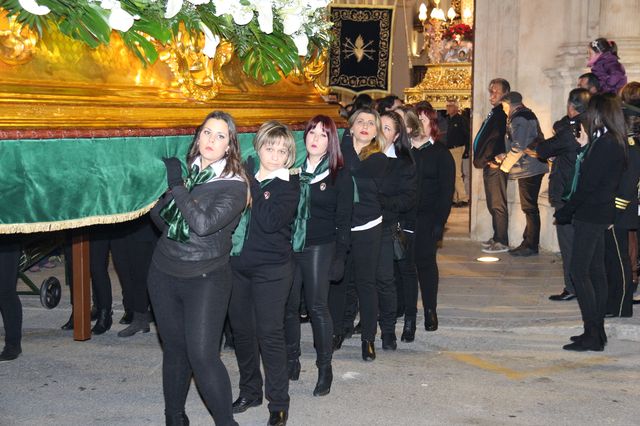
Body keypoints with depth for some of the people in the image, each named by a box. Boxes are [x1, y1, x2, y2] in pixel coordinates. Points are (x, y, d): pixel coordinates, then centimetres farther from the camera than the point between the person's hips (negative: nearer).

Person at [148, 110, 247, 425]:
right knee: (174, 349, 14)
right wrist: (172, 233, 4)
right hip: (164, 272, 5)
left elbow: (204, 224, -24)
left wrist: (177, 187, -18)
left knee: (202, 354, -13)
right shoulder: (183, 171, 5)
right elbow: (157, 213, 18)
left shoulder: (234, 185, -10)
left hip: (205, 279, -5)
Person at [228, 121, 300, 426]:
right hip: (237, 264, 5)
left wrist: (254, 186, -15)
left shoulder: (288, 185, -5)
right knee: (241, 329, 12)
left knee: (270, 334, -3)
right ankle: (250, 391, 30)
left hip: (271, 268, -5)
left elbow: (270, 221, -21)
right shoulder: (244, 173, 8)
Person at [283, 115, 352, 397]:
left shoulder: (340, 175, 0)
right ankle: (291, 361, 22)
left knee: (317, 307, -4)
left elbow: (343, 219, -1)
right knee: (289, 305, 7)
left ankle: (325, 367, 8)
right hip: (289, 246, 4)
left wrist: (340, 256, -6)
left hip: (319, 248, -3)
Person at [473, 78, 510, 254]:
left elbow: (500, 139, -20)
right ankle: (497, 238, 24)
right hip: (488, 165, 11)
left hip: (496, 166, -11)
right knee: (492, 204, 16)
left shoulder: (504, 113, -12)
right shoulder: (495, 112, 20)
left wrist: (495, 160, -19)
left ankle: (502, 242, -6)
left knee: (498, 204, -8)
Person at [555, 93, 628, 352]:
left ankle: (592, 335, -5)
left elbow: (587, 185, -19)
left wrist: (563, 213, -12)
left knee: (579, 272, -7)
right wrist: (586, 148, 15)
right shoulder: (615, 143, 11)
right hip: (600, 214, 10)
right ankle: (597, 332, 19)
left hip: (590, 216, -10)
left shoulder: (604, 144, -18)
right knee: (596, 272, 13)